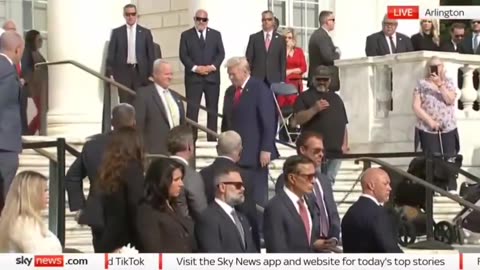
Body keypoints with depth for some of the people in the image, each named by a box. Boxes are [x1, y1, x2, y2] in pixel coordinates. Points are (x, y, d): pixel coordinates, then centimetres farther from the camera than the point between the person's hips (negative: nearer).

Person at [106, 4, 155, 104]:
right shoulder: (116, 32, 6)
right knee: (124, 103, -2)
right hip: (123, 71, 0)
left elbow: (151, 54, 7)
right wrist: (110, 73, -3)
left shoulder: (145, 32, 8)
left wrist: (151, 74, 1)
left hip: (140, 72, 0)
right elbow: (111, 54, 5)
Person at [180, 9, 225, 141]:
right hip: (193, 77, -2)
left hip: (212, 77, 2)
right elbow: (183, 55, -1)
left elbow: (221, 53, 5)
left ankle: (212, 138, 8)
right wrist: (195, 68, -14)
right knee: (192, 108, -6)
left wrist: (212, 66, -11)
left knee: (213, 109, 4)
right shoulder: (186, 35, 6)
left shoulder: (216, 34, 11)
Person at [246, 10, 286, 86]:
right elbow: (248, 59, 7)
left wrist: (282, 80, 0)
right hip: (257, 78, 0)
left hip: (274, 79, 0)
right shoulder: (254, 38, 9)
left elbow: (283, 61, 8)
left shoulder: (280, 39, 10)